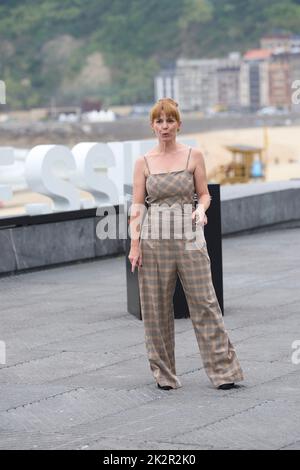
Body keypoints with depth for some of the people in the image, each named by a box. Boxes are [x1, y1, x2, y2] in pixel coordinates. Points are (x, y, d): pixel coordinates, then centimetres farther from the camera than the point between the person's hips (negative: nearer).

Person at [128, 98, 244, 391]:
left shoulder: (193, 156, 4)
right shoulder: (143, 162, 5)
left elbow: (204, 194, 8)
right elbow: (137, 205, 4)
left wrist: (201, 209, -14)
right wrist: (134, 243, -5)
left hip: (189, 236, -1)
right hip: (154, 237, 1)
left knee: (204, 302, -3)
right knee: (156, 307, 2)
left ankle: (223, 370, 3)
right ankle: (164, 374, 13)